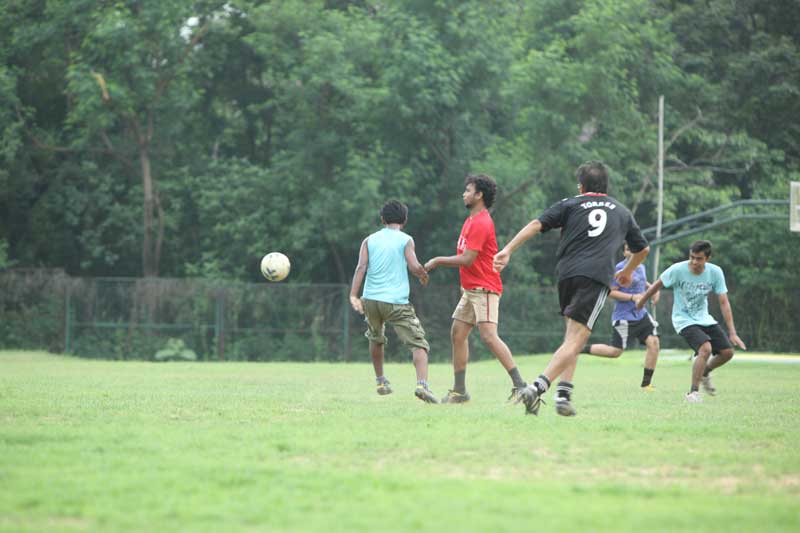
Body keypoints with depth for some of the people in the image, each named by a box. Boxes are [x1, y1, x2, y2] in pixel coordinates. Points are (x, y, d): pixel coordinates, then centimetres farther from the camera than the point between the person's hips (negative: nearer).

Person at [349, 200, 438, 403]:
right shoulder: (406, 240, 2)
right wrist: (423, 275, 11)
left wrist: (353, 295, -9)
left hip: (371, 300, 4)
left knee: (376, 339, 31)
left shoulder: (370, 240, 11)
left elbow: (361, 267, -2)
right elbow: (414, 266, -11)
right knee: (419, 345, -6)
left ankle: (380, 381, 38)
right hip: (397, 302, -4)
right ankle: (422, 384, -28)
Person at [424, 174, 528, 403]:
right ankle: (459, 391, 16)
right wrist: (465, 282, 15)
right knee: (457, 334, 10)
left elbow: (467, 259, -20)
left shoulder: (481, 223, -17)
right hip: (471, 290, 11)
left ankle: (520, 385, -23)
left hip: (484, 289, -11)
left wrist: (437, 261, -10)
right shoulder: (471, 220, 16)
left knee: (489, 336, -21)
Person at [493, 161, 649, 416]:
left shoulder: (570, 204, 16)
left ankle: (564, 395, 3)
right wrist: (627, 271, 52)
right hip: (596, 278, -2)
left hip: (566, 275, 2)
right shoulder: (622, 212, 23)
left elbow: (536, 225, 2)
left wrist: (507, 251, -3)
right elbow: (643, 249, 34)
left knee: (572, 338, 17)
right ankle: (537, 388, -29)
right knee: (574, 342, -11)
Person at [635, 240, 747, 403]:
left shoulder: (715, 272, -13)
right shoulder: (678, 270, -22)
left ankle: (704, 372, 29)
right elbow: (657, 285, -5)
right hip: (684, 320, -5)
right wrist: (641, 302, 8)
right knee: (705, 348, -27)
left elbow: (724, 303, -11)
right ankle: (693, 392, -15)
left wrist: (732, 333, -15)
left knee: (727, 351, -2)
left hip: (704, 319, 5)